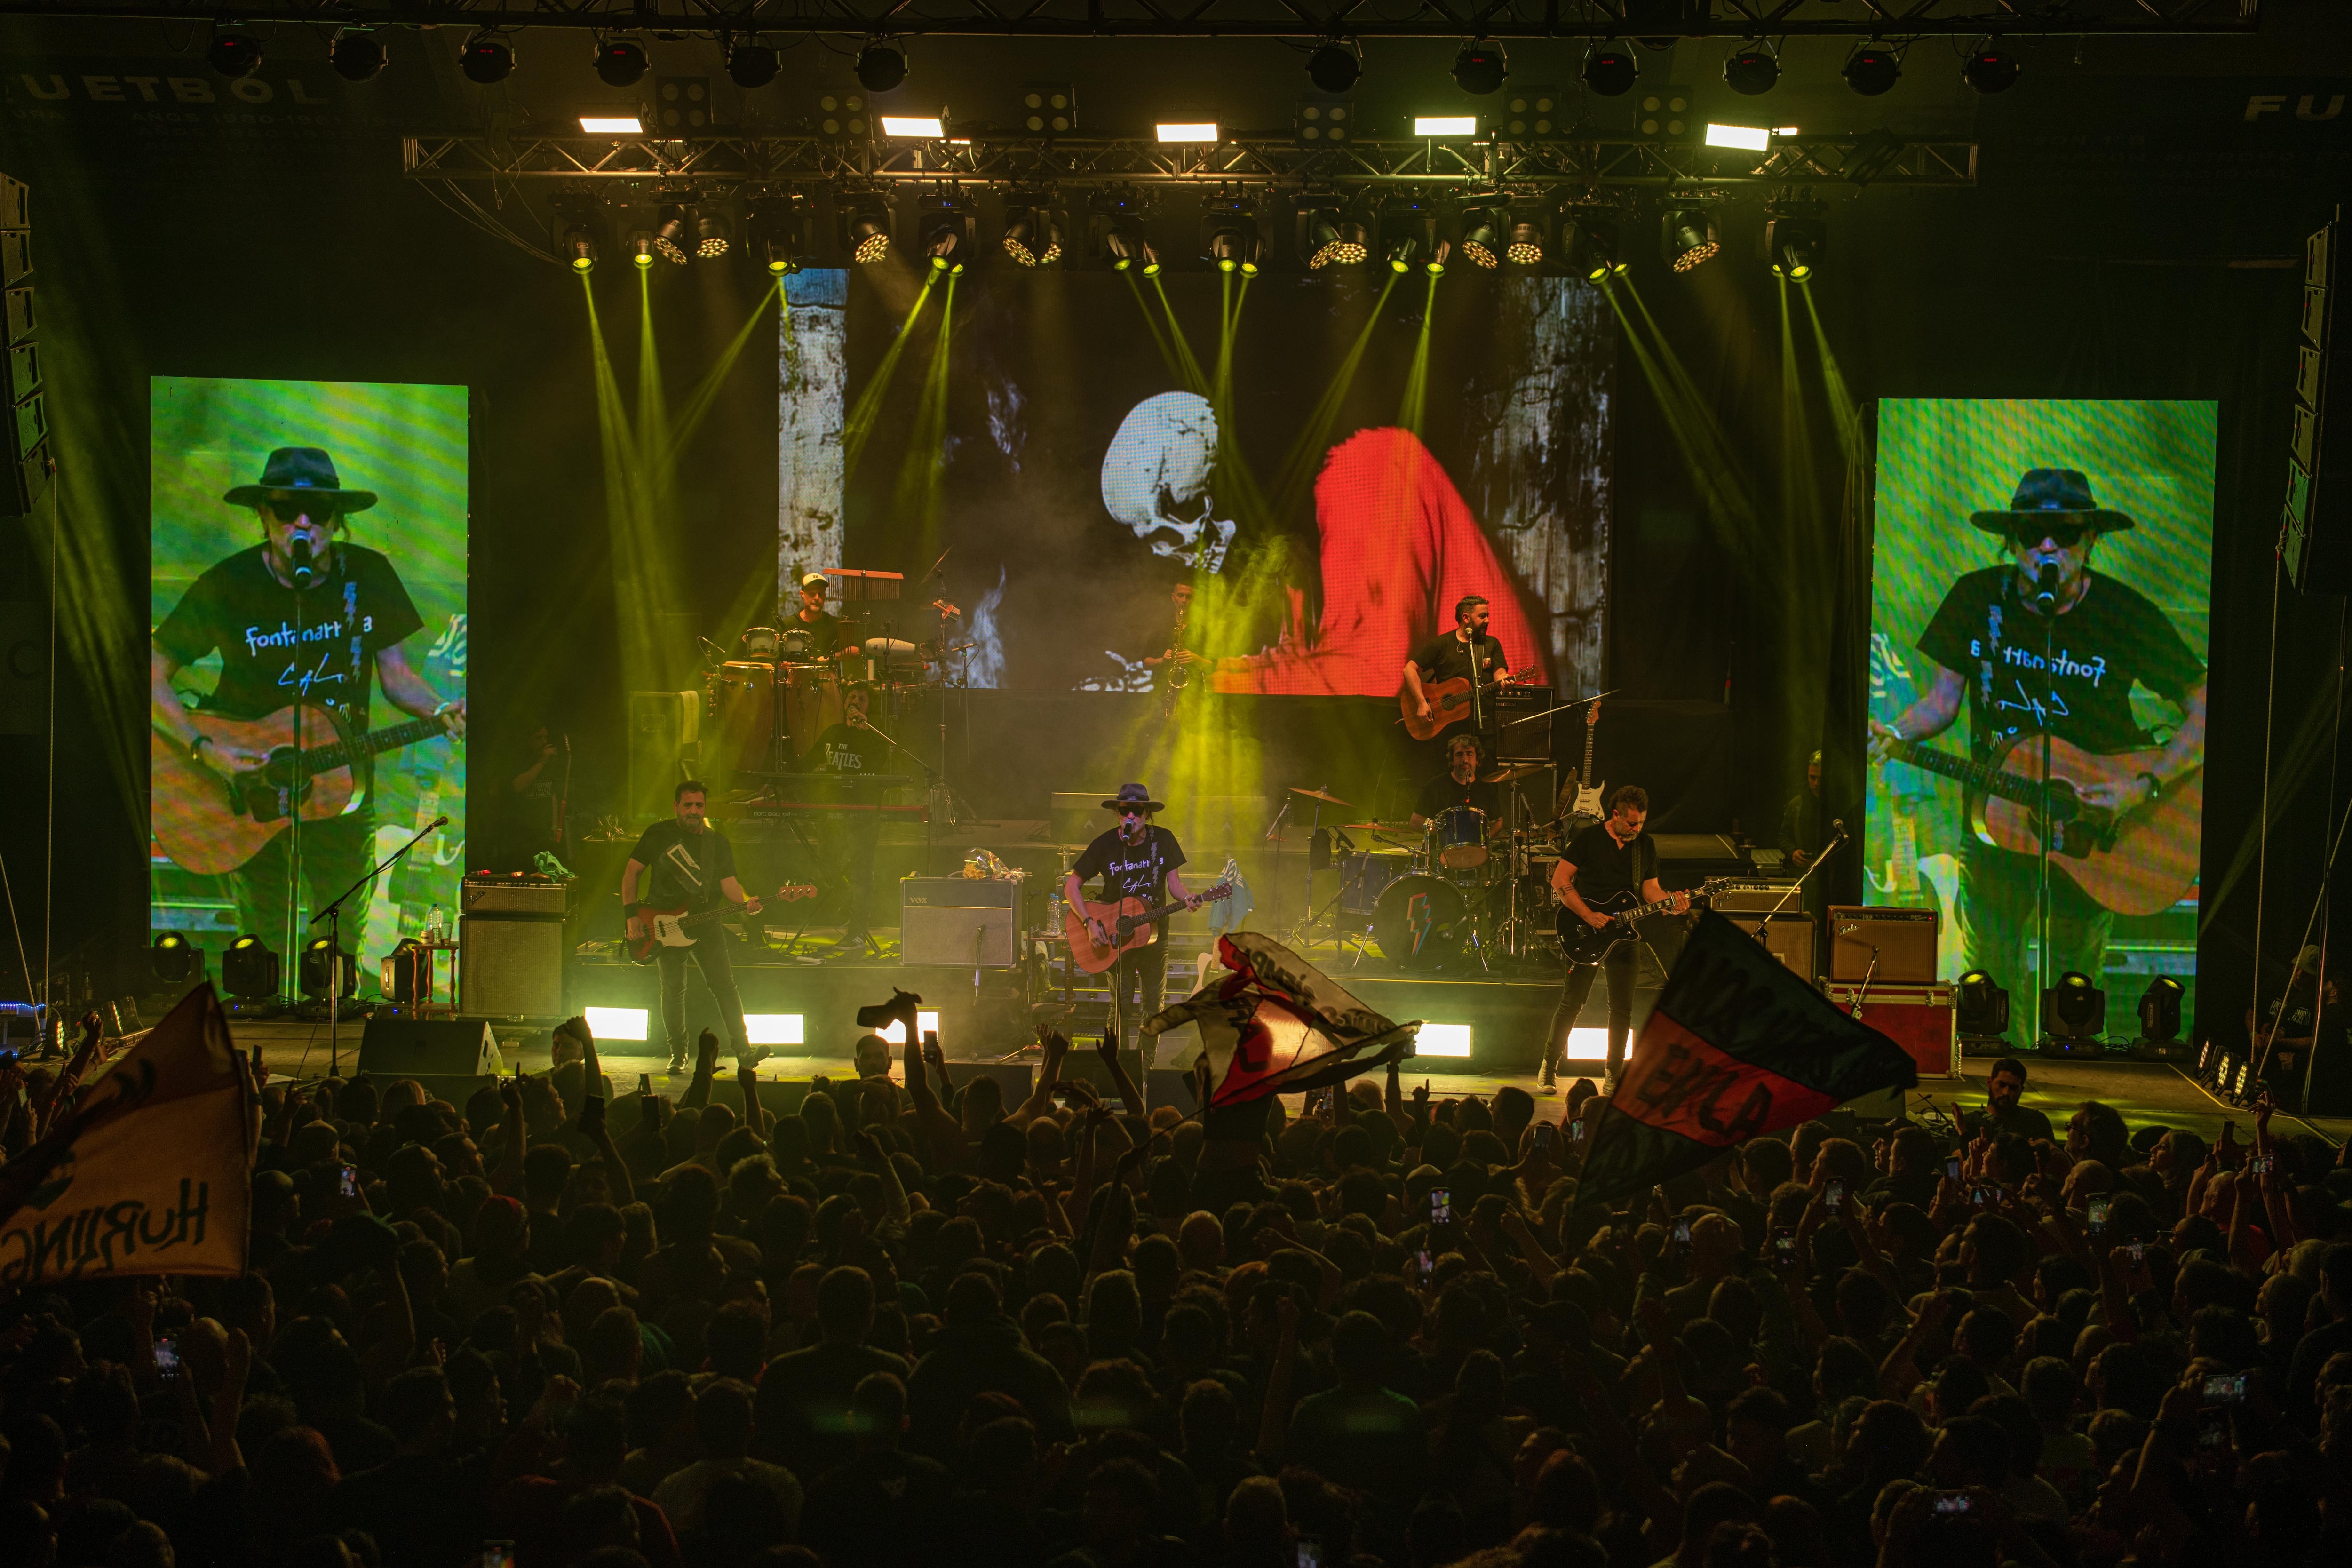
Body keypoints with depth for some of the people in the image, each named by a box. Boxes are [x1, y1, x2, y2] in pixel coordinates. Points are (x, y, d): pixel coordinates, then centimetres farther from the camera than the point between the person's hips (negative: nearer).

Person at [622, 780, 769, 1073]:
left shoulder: (718, 841, 8)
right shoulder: (658, 835, 3)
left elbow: (728, 883, 5)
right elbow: (632, 872, 5)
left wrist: (745, 902, -17)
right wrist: (632, 915, -4)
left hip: (705, 923, 1)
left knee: (725, 986, -9)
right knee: (673, 990, 0)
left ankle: (743, 1050, -10)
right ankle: (678, 1055, 11)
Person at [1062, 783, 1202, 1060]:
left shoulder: (1163, 840, -1)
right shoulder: (1105, 845, -8)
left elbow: (1173, 882, 5)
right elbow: (1071, 886, -3)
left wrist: (1186, 899, -18)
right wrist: (1090, 923, -15)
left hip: (1154, 935, 2)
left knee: (1154, 1007, 5)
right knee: (1121, 1005, -8)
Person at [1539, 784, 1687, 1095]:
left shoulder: (1646, 845, 9)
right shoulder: (1588, 839, -5)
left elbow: (1650, 887, 12)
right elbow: (1560, 880, -7)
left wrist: (1670, 902, -10)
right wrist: (1588, 915, -15)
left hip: (1625, 936, 4)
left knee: (1622, 1010, 2)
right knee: (1571, 1004, -3)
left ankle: (1613, 1077, 10)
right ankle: (1549, 1069, 9)